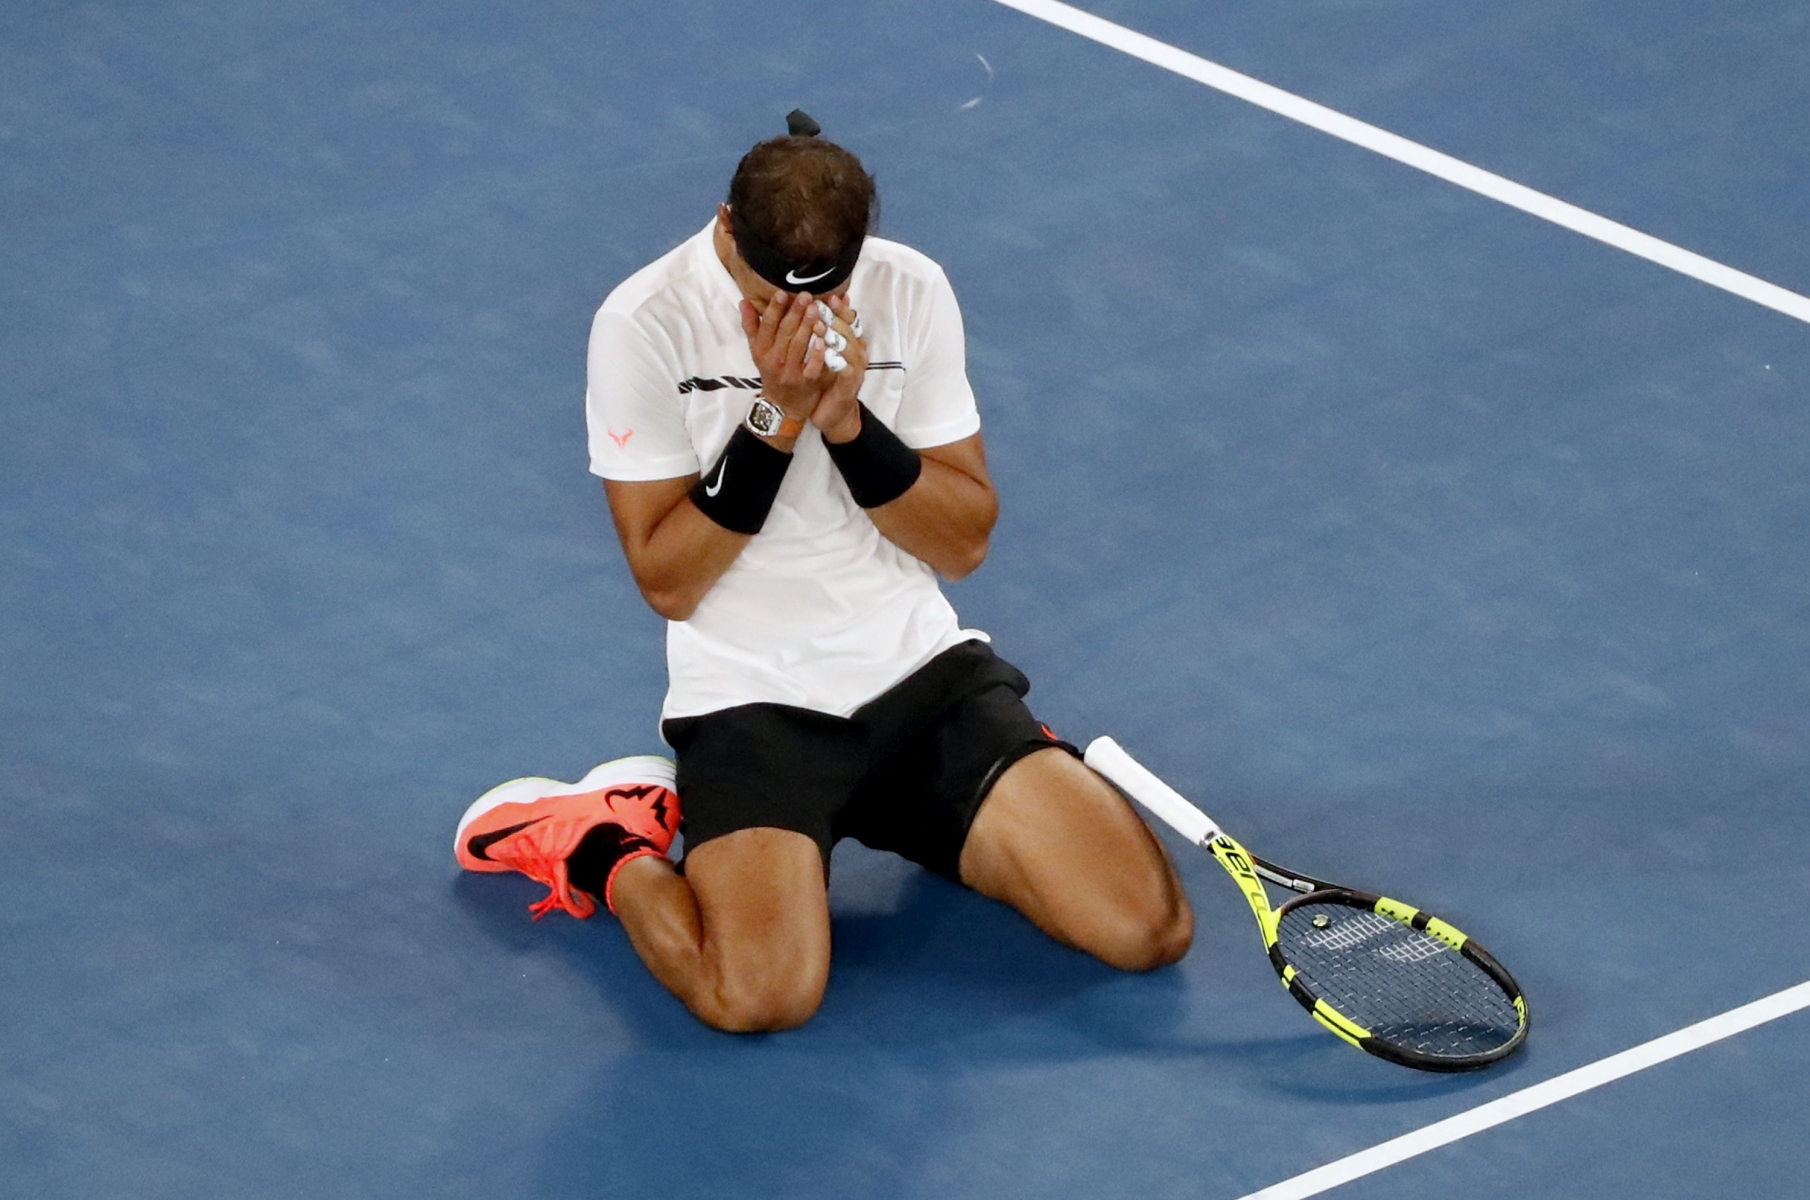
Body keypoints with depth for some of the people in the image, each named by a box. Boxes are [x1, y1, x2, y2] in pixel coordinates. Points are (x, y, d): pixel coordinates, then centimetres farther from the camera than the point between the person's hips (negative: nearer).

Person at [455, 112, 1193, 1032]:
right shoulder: (645, 324, -11)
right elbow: (667, 582, -10)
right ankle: (604, 846, 2)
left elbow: (966, 542, 0)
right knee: (759, 994, -31)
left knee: (1149, 928, -12)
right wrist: (775, 418, -20)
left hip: (926, 673, 4)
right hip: (751, 704, -4)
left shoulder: (911, 291, -1)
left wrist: (848, 422, -16)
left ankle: (900, 813, 16)